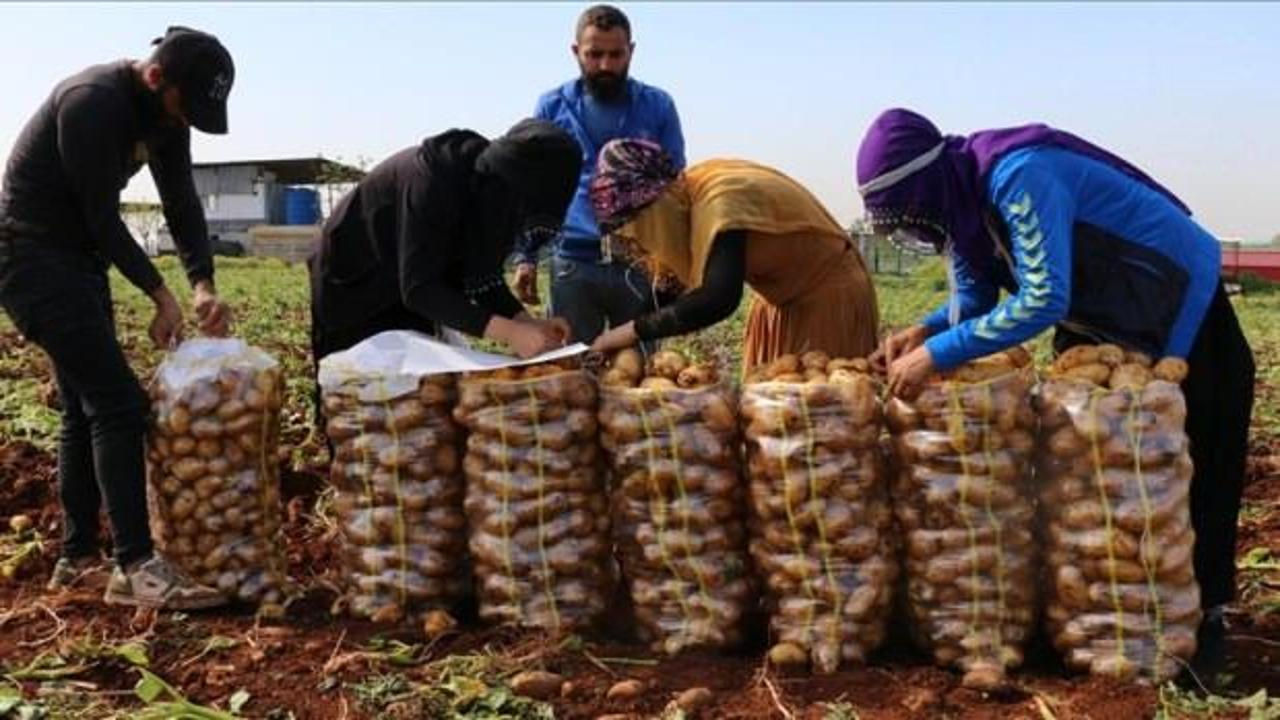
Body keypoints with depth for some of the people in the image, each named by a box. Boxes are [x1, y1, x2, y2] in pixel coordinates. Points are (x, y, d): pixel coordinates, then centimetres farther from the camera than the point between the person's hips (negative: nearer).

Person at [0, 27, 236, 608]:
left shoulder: (164, 114, 3)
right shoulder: (93, 103, -23)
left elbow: (182, 203, 1)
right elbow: (102, 215, -21)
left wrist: (204, 285, -14)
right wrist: (160, 295, -15)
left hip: (78, 258, 10)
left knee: (86, 406, 12)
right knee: (120, 403, -16)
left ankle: (77, 557, 20)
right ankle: (135, 566, -15)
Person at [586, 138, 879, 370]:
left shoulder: (721, 200, -30)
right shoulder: (684, 191, -6)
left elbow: (718, 299, -42)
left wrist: (631, 332, -37)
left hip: (829, 294, -8)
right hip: (785, 298, 8)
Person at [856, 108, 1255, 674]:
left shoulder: (1019, 177, -33)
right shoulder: (958, 200, -5)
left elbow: (1044, 300, -39)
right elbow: (974, 298, 3)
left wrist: (938, 353, -37)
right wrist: (921, 332, -17)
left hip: (1179, 304, -8)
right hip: (1102, 314, 9)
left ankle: (1201, 614, 12)